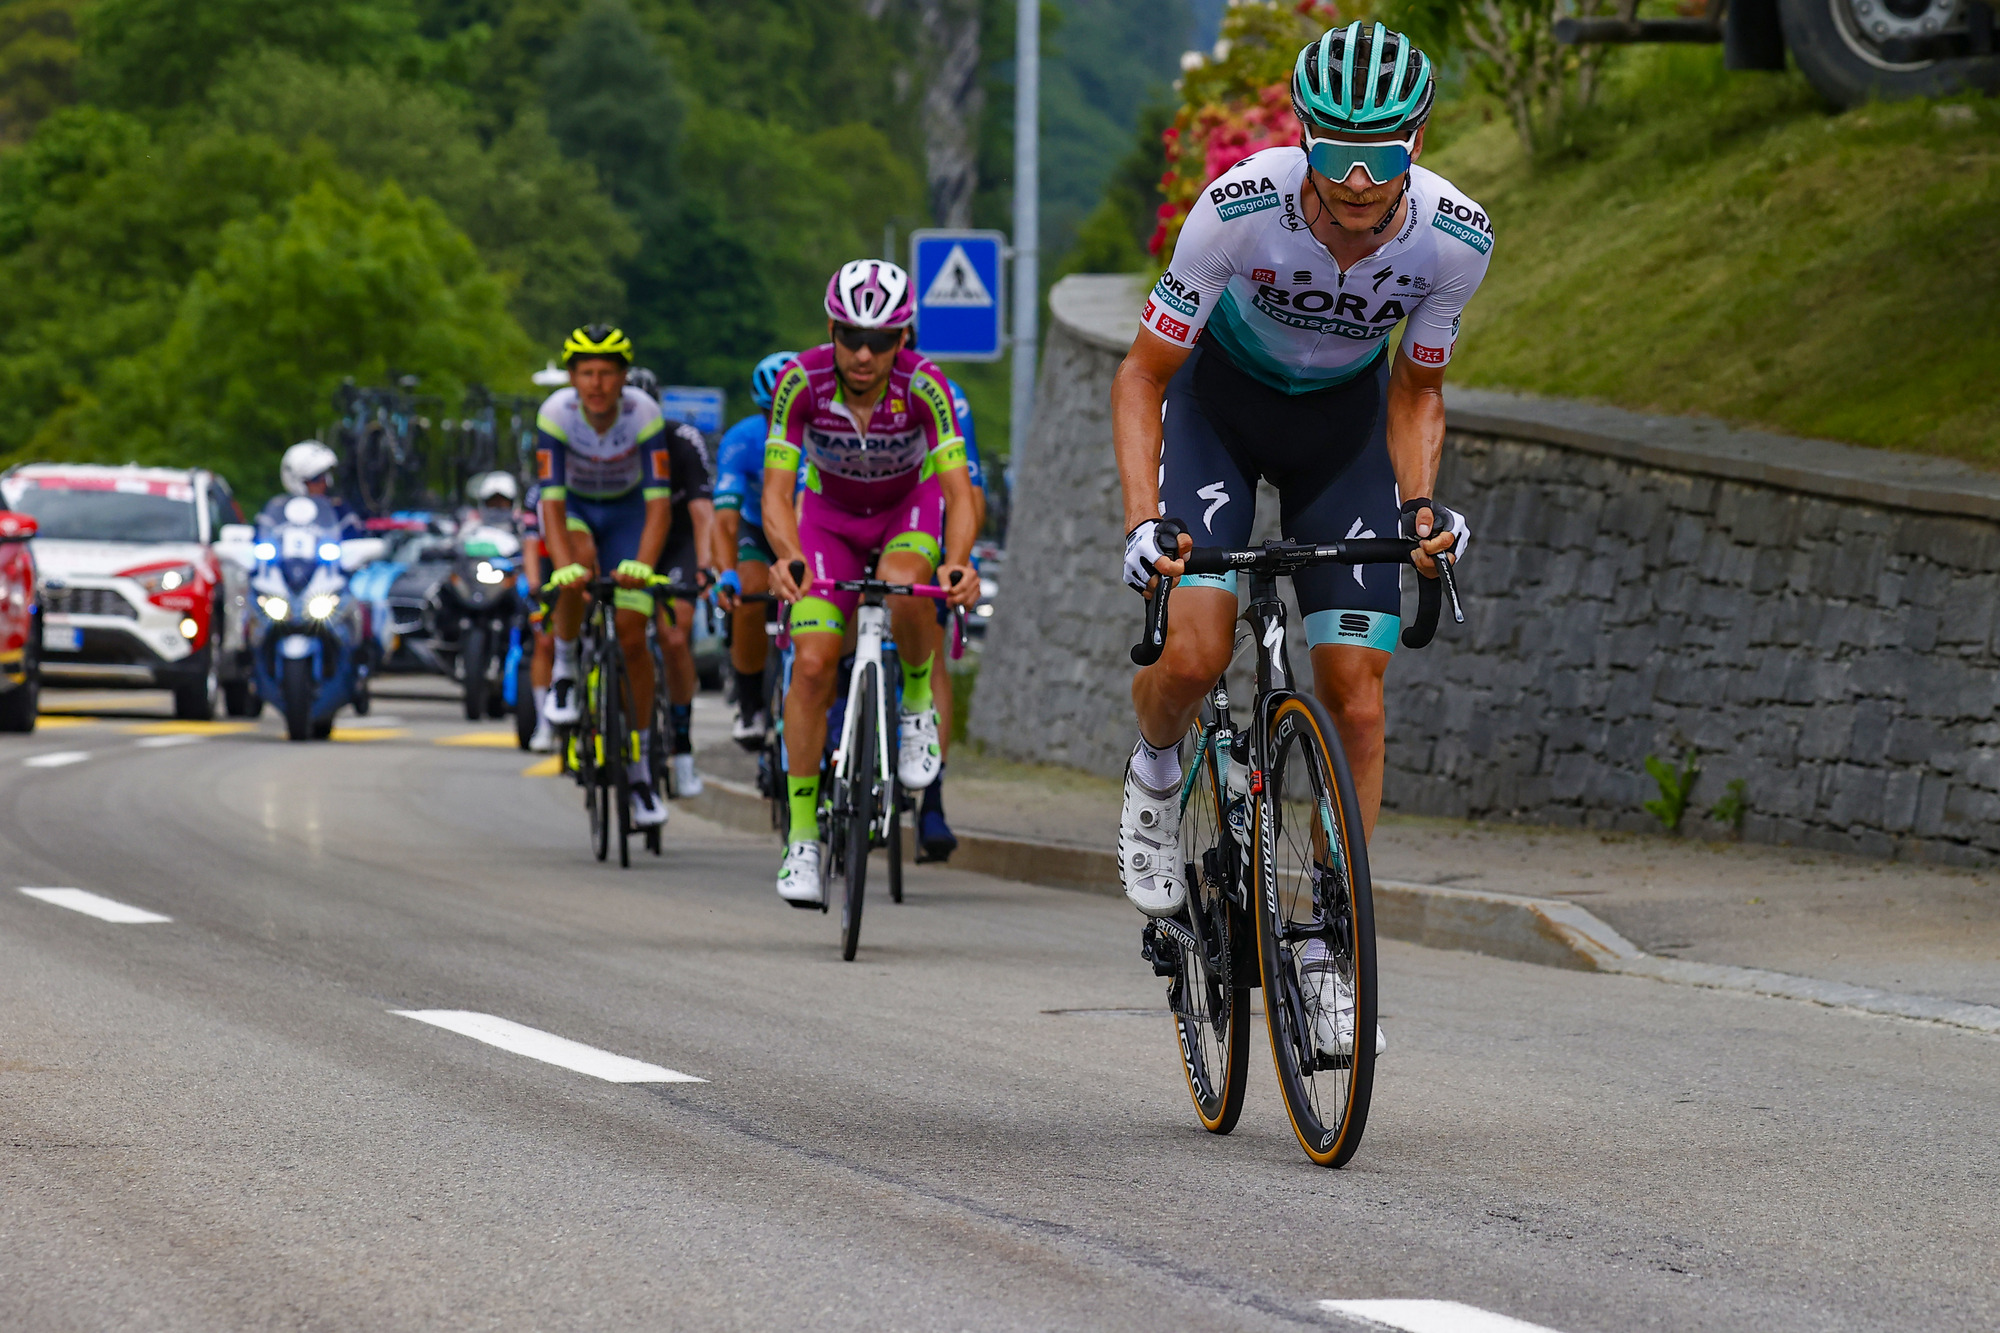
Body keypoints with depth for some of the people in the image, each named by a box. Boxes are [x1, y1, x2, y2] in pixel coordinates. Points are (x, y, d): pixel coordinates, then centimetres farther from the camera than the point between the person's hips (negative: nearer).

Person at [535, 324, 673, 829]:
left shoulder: (644, 415, -29)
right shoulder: (556, 414, -29)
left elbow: (658, 502, -32)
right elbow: (551, 501, -33)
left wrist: (642, 564, -48)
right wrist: (563, 565, -48)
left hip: (625, 509, 0)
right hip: (573, 508, 0)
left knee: (632, 636, -8)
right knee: (579, 565, -37)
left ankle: (640, 767, 4)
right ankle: (564, 671, -12)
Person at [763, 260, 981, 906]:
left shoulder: (924, 386, -31)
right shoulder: (802, 381, -28)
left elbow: (958, 492, -34)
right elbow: (777, 490, -30)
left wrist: (956, 562, -54)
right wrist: (788, 556, -50)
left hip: (911, 506, -1)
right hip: (831, 513, 1)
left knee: (904, 589, -36)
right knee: (813, 664, -14)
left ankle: (918, 701, -5)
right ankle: (802, 837, -4)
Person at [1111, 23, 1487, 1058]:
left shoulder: (1453, 236, -27)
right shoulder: (1242, 207, -34)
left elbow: (1416, 390, -7)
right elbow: (1142, 377, -22)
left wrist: (1421, 504, -24)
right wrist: (1143, 520, -34)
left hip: (1344, 417, 2)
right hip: (1221, 399, -2)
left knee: (1355, 689, -8)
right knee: (1194, 653, -22)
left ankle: (1327, 948, 5)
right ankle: (1156, 777, 13)